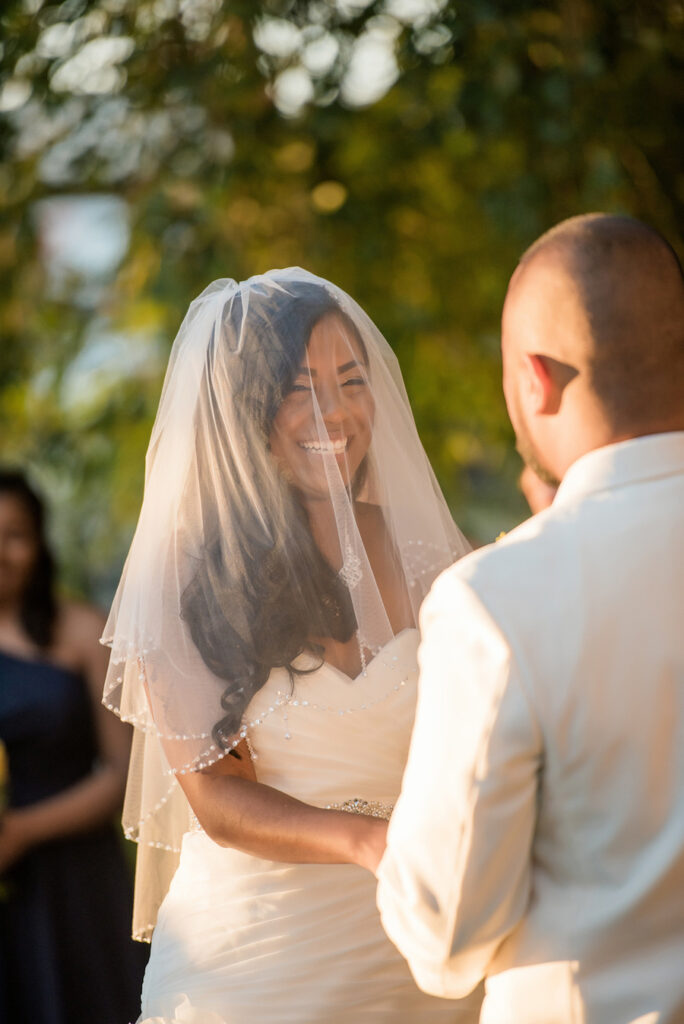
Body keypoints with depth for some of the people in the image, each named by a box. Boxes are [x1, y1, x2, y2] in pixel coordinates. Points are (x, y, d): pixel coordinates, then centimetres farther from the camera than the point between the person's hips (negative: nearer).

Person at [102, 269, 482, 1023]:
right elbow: (216, 802, -8)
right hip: (250, 961, -2)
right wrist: (370, 843, -25)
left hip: (413, 956, 2)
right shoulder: (184, 580, -6)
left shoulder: (424, 557, 1)